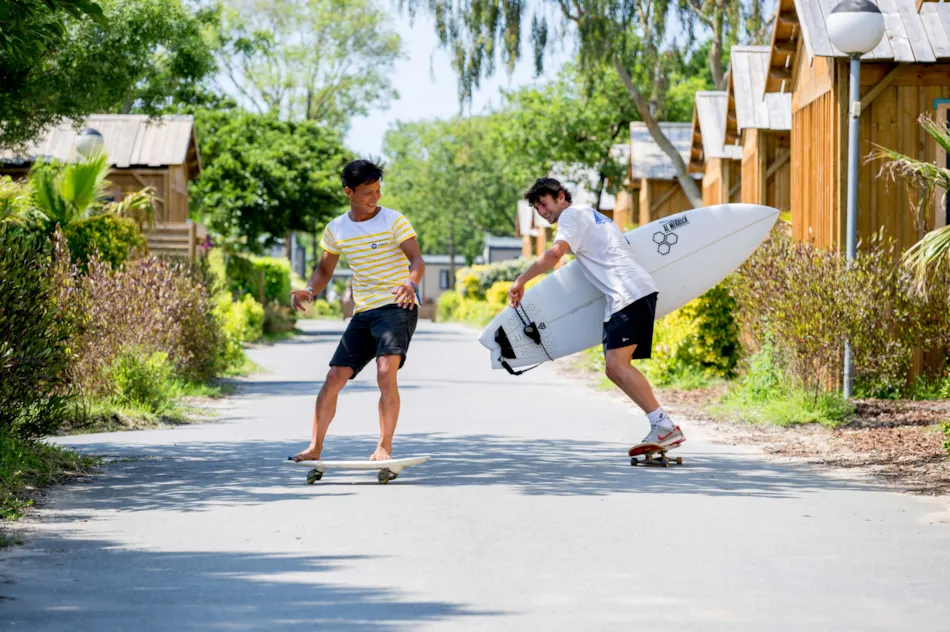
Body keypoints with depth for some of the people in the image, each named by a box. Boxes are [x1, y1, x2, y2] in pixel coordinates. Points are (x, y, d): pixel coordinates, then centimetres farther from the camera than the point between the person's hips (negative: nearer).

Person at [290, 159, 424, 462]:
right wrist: (309, 291, -2)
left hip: (397, 308, -5)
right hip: (363, 312, 5)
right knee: (334, 378, 1)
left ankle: (384, 448, -18)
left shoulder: (394, 221, -5)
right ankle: (315, 447, 10)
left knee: (386, 373, -24)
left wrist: (411, 283, -36)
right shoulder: (336, 230, 9)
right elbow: (324, 270, 19)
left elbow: (417, 260, -14)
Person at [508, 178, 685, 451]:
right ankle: (662, 429, -3)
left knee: (617, 364, -20)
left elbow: (555, 253, -16)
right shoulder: (592, 215, 32)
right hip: (643, 290, 10)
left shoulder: (572, 215, 2)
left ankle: (664, 426, -28)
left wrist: (521, 281, -11)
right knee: (615, 369, 5)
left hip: (628, 292, -10)